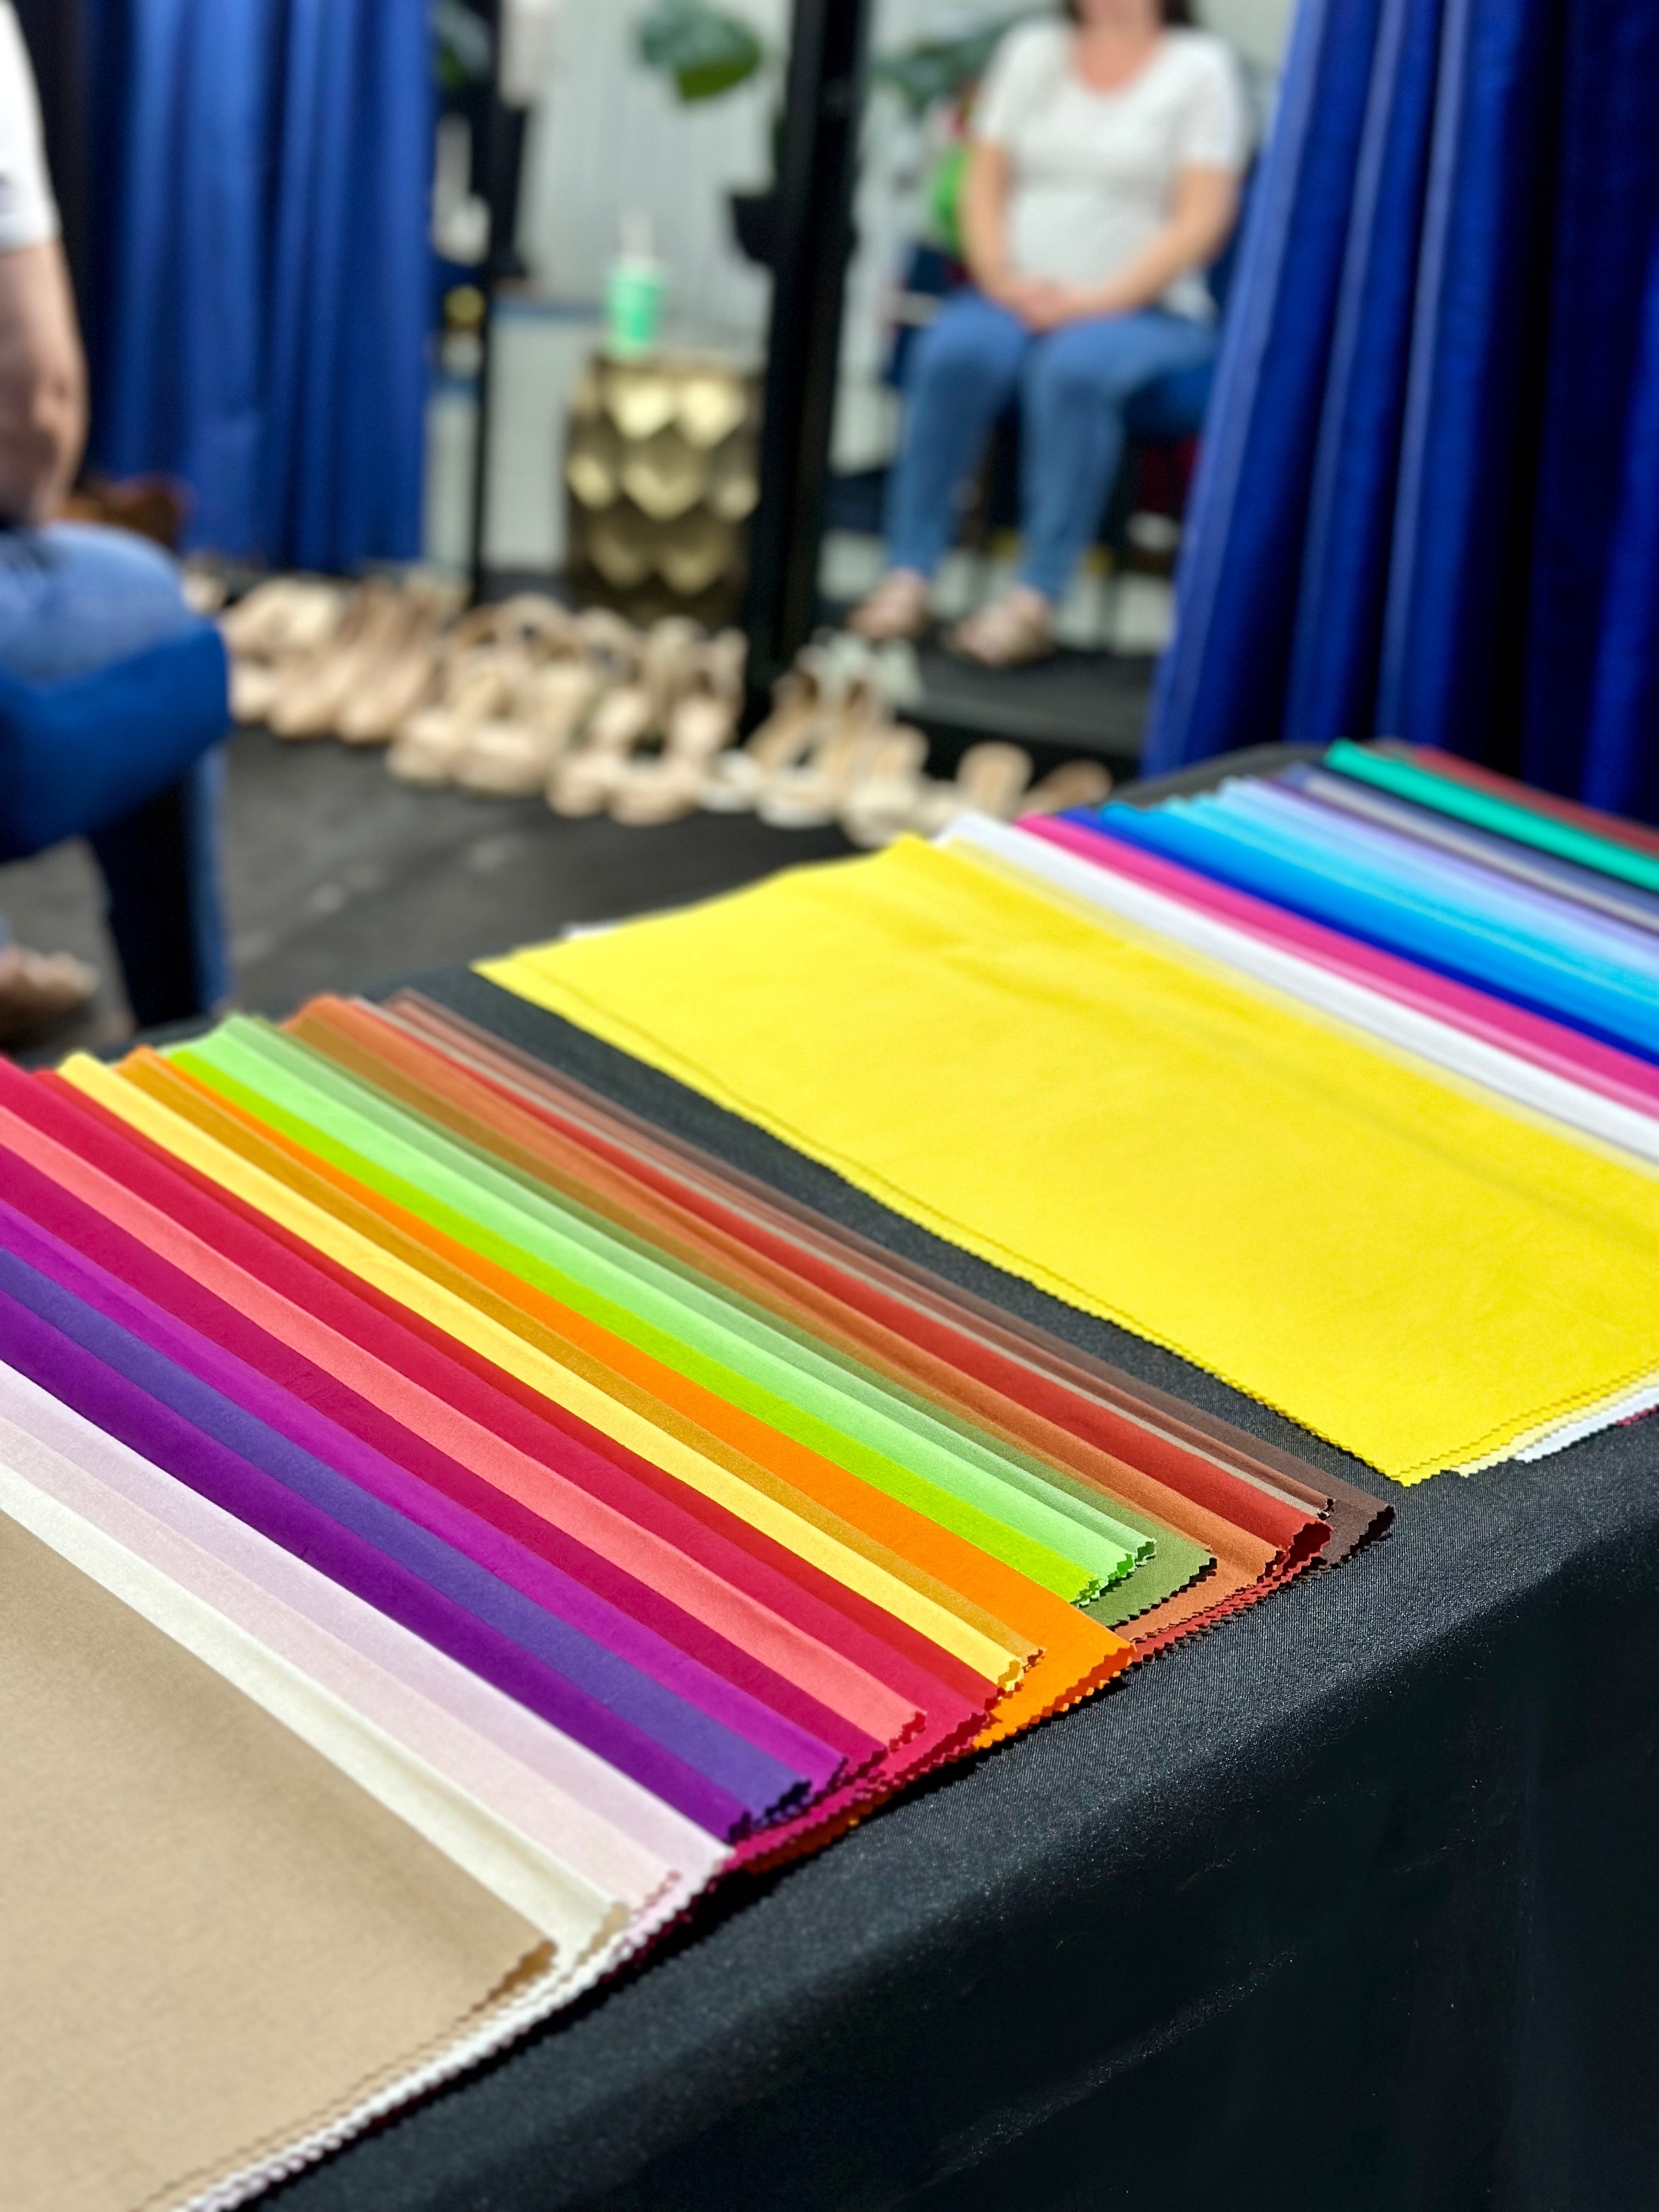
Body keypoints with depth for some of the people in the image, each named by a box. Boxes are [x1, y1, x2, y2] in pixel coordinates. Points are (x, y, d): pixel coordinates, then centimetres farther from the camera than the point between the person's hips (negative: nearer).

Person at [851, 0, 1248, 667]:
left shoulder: (1200, 66, 3)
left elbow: (1203, 219, -6)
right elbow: (985, 183, 10)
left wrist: (1097, 301, -17)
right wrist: (1002, 281, -9)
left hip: (1143, 309, -3)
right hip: (1018, 295, 3)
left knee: (1074, 368, -35)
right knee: (955, 352, -29)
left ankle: (1035, 599, -35)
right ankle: (908, 575, -28)